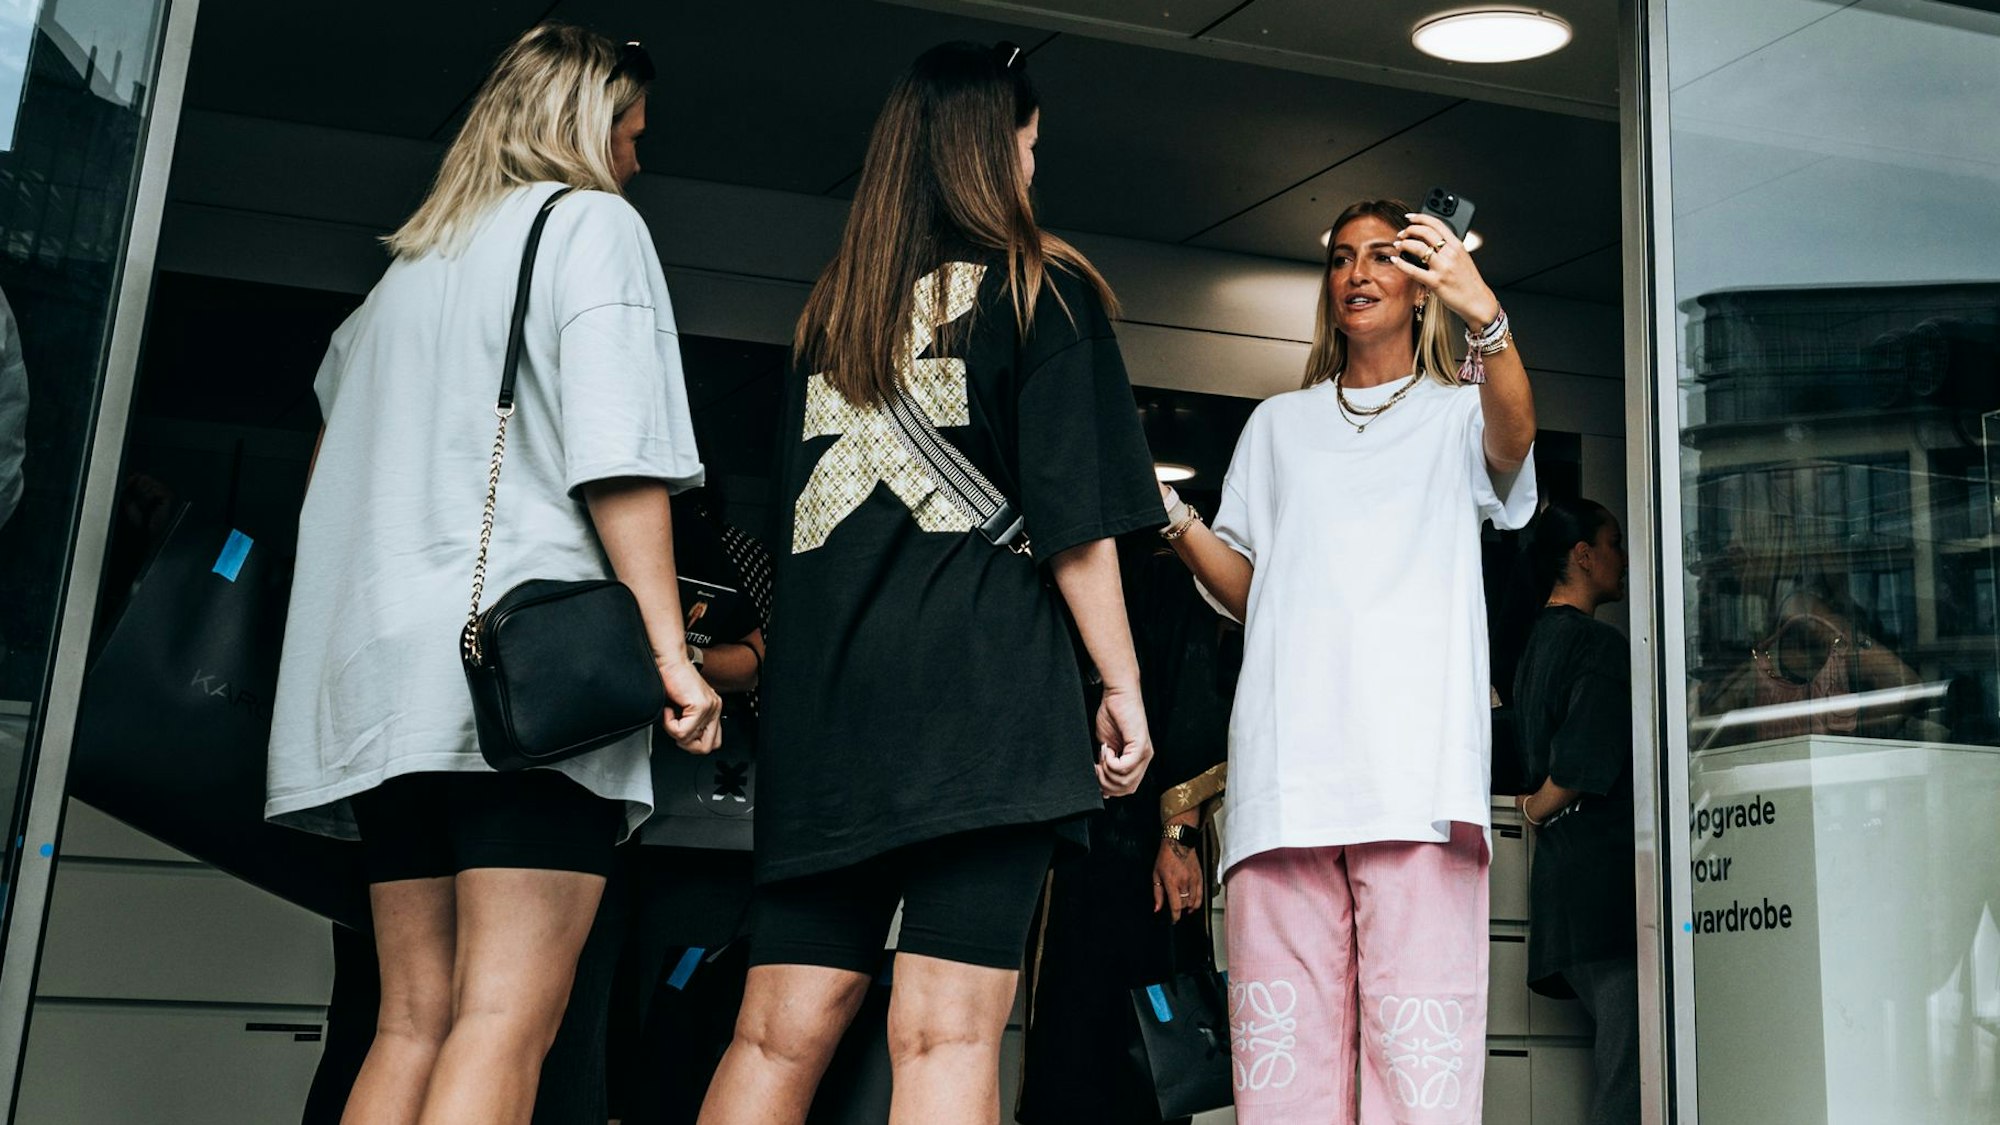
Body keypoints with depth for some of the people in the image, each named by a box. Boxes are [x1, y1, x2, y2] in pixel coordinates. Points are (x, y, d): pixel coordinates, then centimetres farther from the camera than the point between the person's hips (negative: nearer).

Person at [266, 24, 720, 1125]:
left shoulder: (408, 265, 26)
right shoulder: (592, 222, 5)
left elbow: (331, 457, 30)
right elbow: (616, 456, -9)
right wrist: (671, 649, -12)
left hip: (389, 679, 7)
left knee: (413, 1022, 5)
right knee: (507, 1023, -11)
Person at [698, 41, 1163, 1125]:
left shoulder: (830, 308, 18)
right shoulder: (1043, 286, 3)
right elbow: (1077, 518, -4)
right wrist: (1123, 685, 1)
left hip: (822, 708, 5)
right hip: (980, 694, -5)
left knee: (778, 1035, 5)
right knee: (946, 1033, -6)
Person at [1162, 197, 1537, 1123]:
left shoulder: (1457, 413, 18)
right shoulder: (1279, 424, 27)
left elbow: (1513, 440, -9)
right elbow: (1245, 590, 20)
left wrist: (1485, 316, -27)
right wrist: (1168, 515, 2)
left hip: (1416, 760, -2)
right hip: (1287, 760, 3)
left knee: (1419, 1044, -12)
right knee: (1280, 1043, -4)